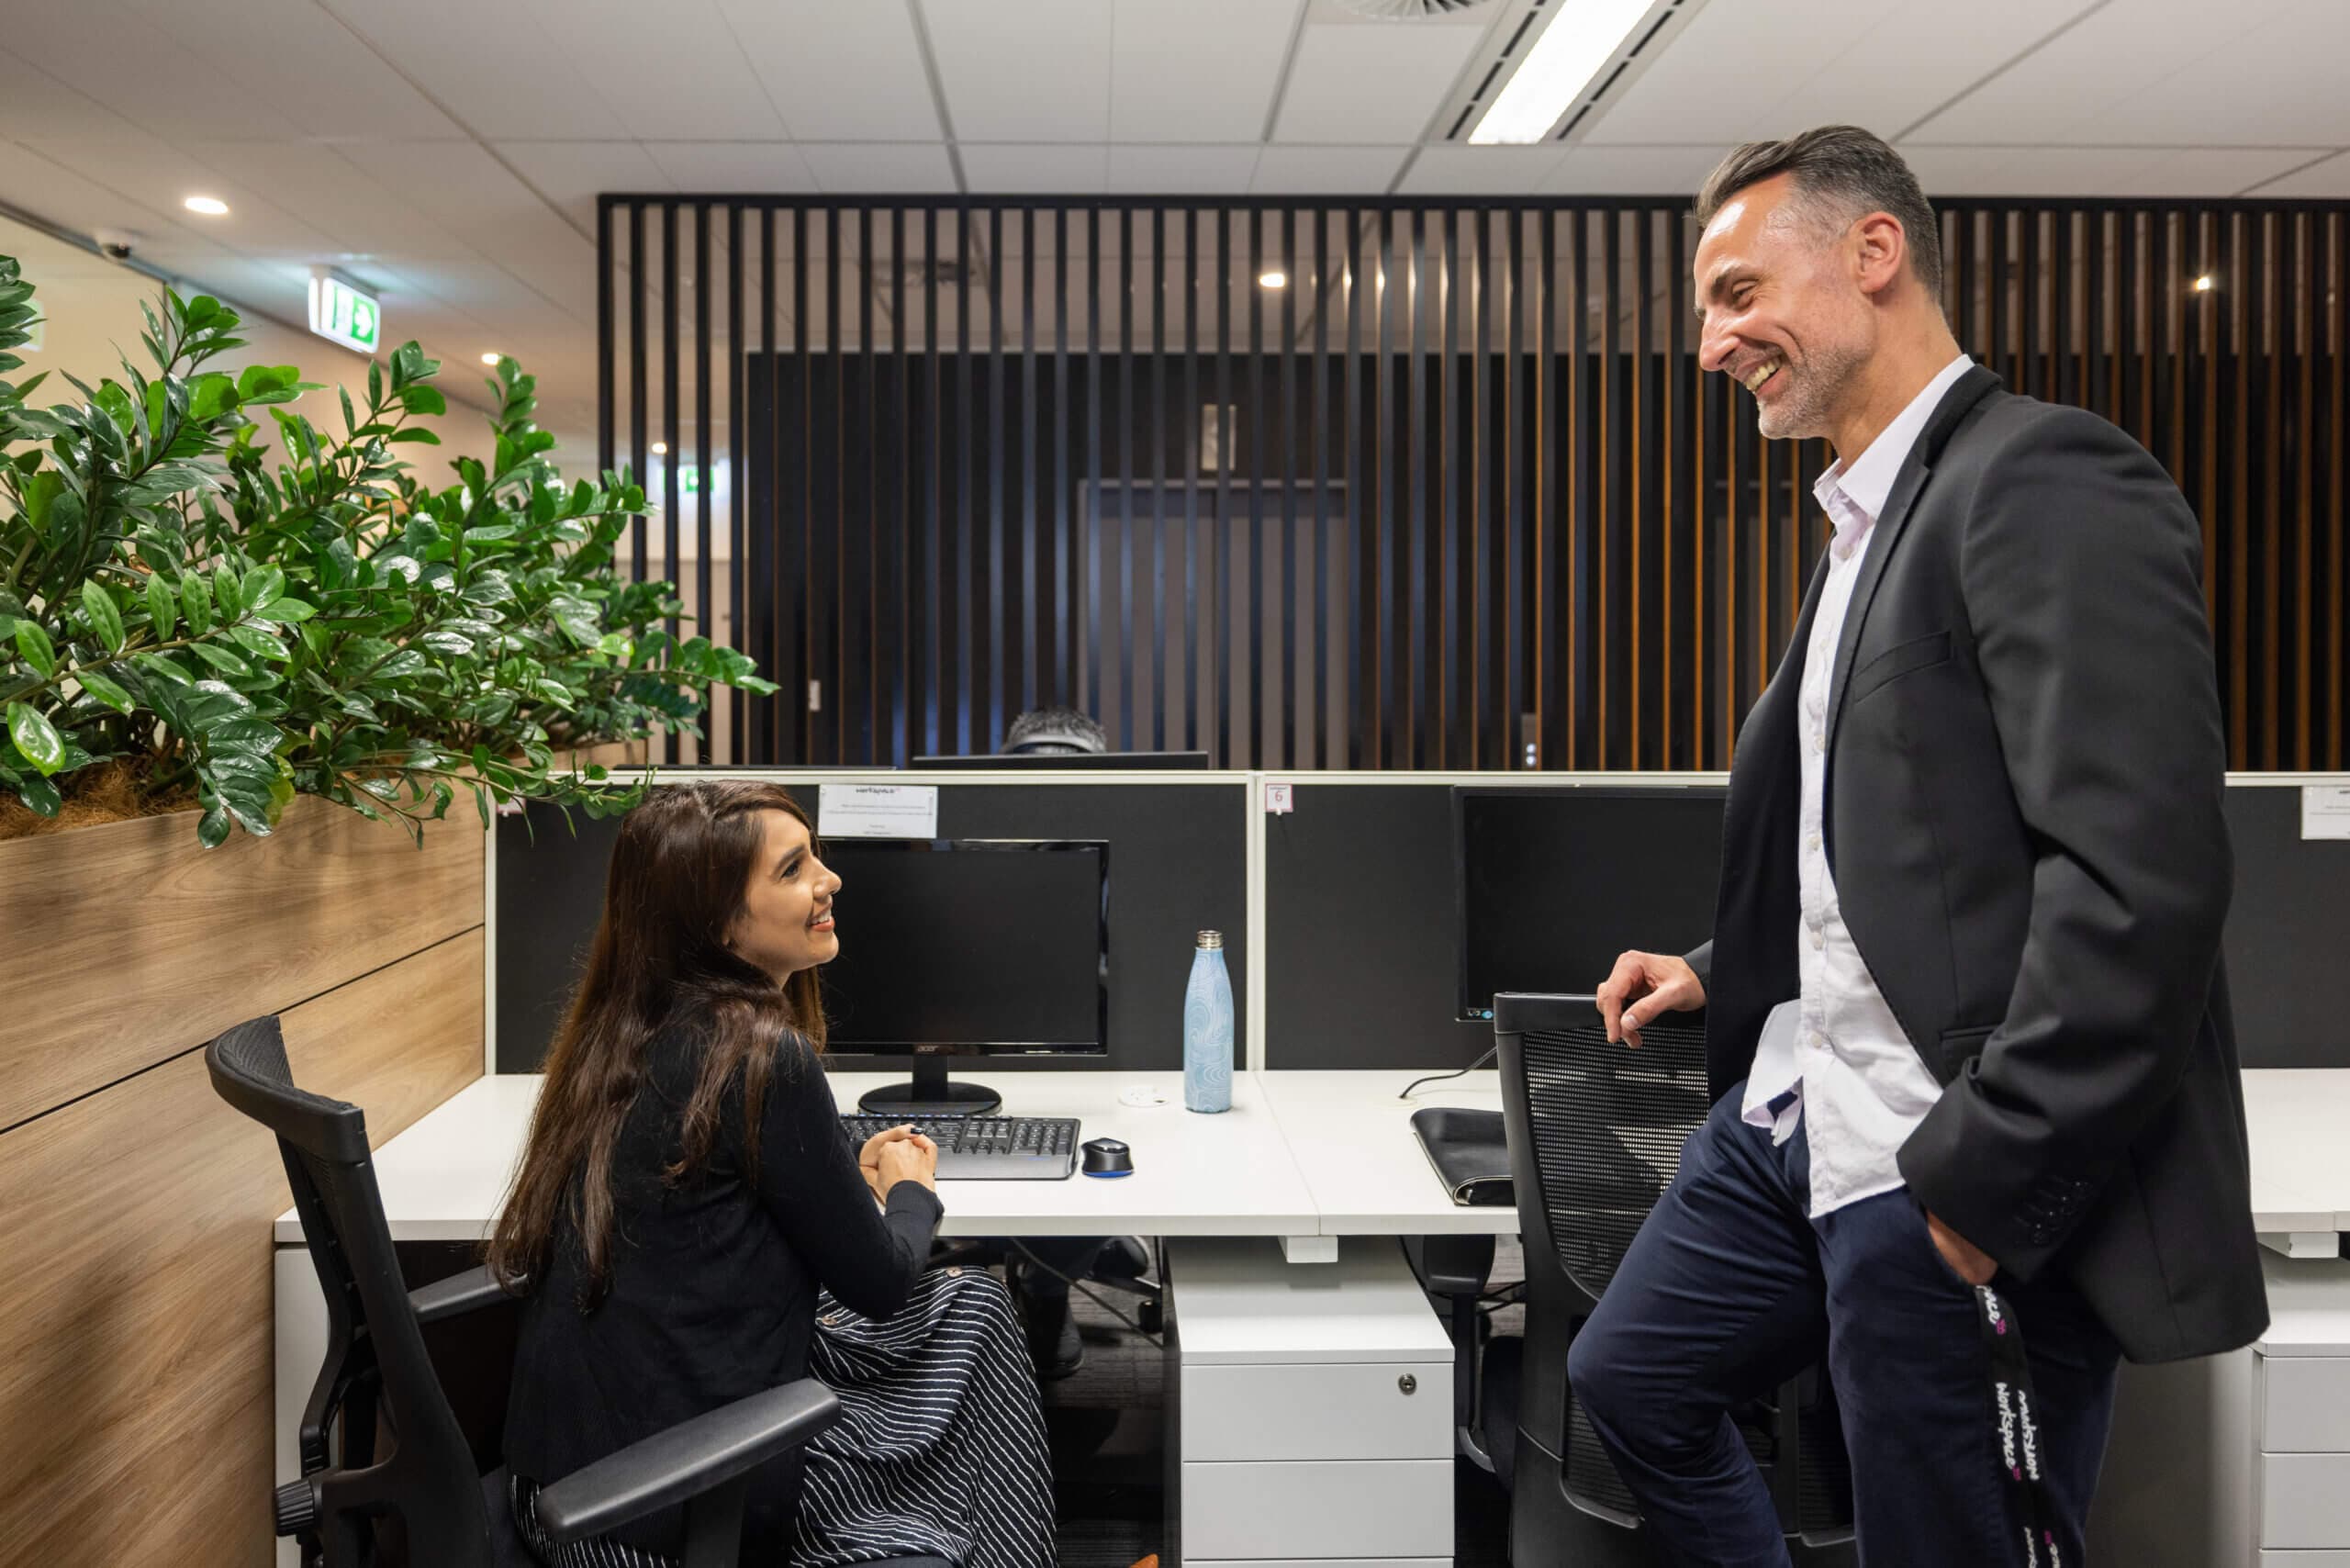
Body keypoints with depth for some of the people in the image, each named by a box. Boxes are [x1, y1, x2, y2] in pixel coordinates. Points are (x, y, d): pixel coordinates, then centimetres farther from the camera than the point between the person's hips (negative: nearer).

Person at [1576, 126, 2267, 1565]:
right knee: (1630, 1377, 21)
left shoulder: (2048, 483, -15)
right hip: (1797, 1116, 10)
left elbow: (2139, 878, -24)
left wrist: (1985, 1183, -21)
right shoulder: (1871, 520, 15)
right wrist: (1723, 974, 16)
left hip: (1952, 1171, -9)